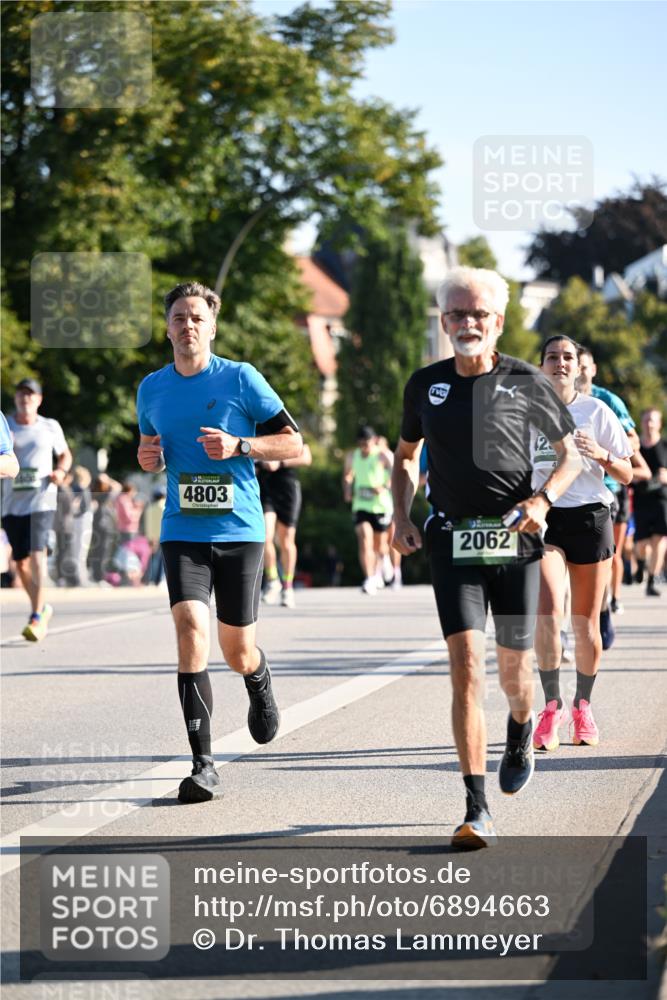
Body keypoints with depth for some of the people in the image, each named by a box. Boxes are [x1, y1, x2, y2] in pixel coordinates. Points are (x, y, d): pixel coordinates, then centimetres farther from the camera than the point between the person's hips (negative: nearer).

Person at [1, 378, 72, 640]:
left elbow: (65, 454, 21)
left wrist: (61, 471, 0)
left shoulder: (50, 427, 8)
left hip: (42, 499, -2)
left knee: (36, 552, -19)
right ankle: (42, 608, 29)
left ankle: (37, 618, -22)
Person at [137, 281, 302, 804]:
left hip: (239, 530, -1)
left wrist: (238, 446, -16)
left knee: (237, 651, 4)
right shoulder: (152, 388, 8)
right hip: (183, 531, 2)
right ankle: (203, 765, -17)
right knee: (191, 628, -19)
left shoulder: (241, 379, -3)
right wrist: (149, 459, 1)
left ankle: (260, 679, 45)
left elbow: (294, 444, -1)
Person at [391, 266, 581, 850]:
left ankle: (521, 730, 46)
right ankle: (477, 811, -14)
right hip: (453, 541, 1)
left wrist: (542, 501, -11)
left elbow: (570, 455, 7)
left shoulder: (526, 382, -1)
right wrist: (402, 517, 6)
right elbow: (406, 455, 21)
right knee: (466, 664, -13)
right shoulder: (425, 385, 5)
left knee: (514, 667, 7)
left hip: (516, 541, 0)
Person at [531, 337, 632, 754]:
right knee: (549, 611, -19)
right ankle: (552, 707, -16)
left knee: (586, 622, 4)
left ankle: (583, 707, 20)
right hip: (543, 517, 0)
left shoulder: (597, 412, 4)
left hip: (590, 517, 0)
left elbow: (627, 475, 4)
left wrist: (601, 454, -14)